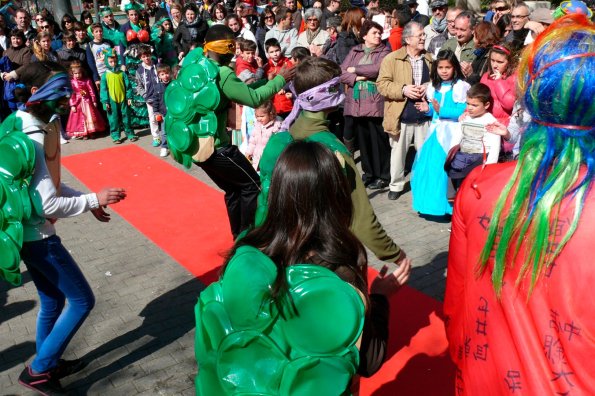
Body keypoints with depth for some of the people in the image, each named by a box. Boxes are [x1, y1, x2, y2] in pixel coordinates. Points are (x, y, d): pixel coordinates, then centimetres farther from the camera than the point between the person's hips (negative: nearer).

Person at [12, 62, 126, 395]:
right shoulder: (31, 139, -26)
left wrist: (87, 200, 6)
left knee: (53, 299, 21)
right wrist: (93, 199, -15)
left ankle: (48, 364, 38)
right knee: (82, 300, 1)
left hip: (29, 231, 9)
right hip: (37, 235, -9)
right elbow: (49, 204, -26)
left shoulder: (26, 126, 5)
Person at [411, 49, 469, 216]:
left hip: (451, 132, -6)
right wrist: (428, 109, -2)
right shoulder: (434, 87, 12)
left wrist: (442, 110, -20)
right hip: (435, 131, 6)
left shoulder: (461, 86, -8)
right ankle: (430, 201, 20)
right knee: (429, 166, 7)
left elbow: (463, 111, -15)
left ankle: (445, 202, 4)